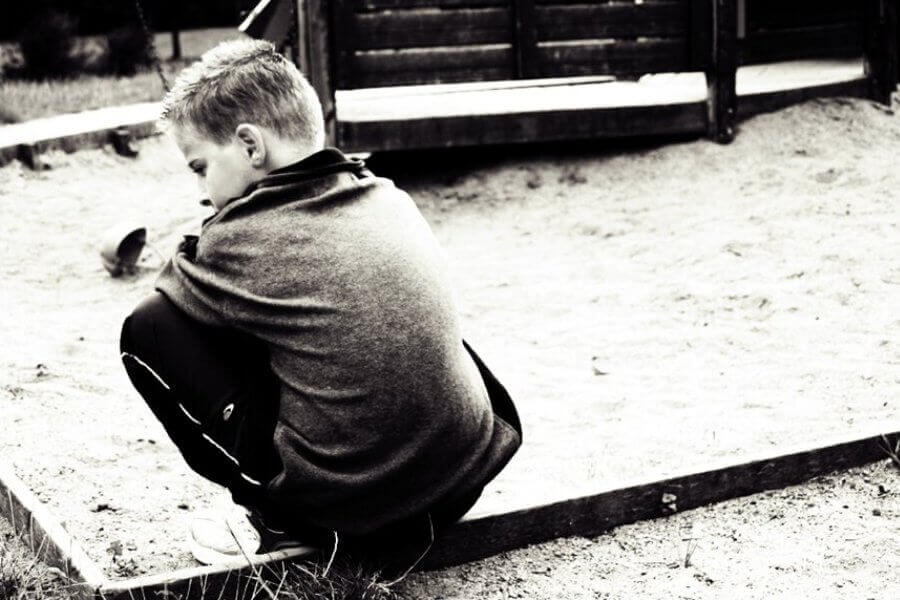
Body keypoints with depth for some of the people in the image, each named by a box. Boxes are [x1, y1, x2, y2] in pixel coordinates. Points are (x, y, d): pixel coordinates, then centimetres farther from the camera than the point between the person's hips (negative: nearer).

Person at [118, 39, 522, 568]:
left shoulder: (243, 234, -9)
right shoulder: (391, 200, 7)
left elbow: (170, 294, 12)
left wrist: (191, 249, 30)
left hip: (349, 503, -6)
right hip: (468, 478, 6)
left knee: (148, 328, 4)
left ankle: (283, 525, 7)